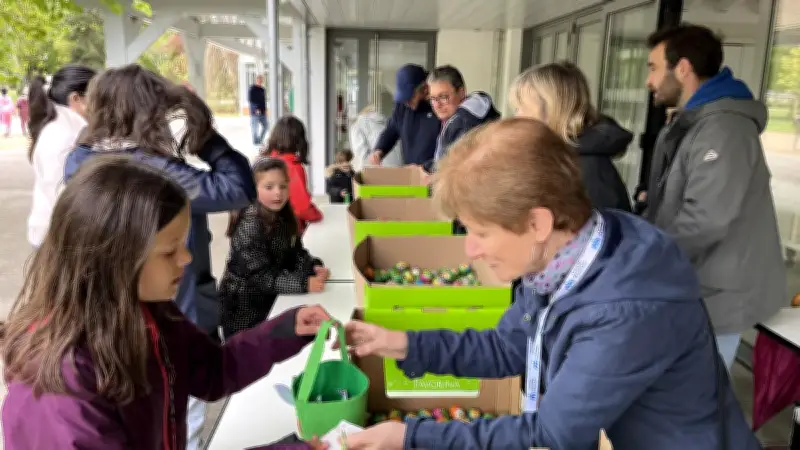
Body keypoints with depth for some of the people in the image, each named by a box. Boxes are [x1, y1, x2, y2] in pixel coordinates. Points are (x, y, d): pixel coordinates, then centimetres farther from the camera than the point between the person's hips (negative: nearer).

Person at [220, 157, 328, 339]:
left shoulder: (283, 218, -2)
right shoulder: (249, 225, -25)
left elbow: (295, 253, 3)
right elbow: (260, 277, -29)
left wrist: (313, 267, -17)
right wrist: (304, 284, -34)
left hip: (270, 300, 7)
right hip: (243, 307, -7)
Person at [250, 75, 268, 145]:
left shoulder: (262, 89, 15)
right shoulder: (252, 89, -6)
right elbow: (250, 100, -12)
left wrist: (265, 109, 10)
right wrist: (256, 109, -19)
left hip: (262, 112, 7)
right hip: (255, 112, -7)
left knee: (265, 126, 6)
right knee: (255, 127, -1)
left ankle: (260, 140, 19)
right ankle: (255, 141, 9)